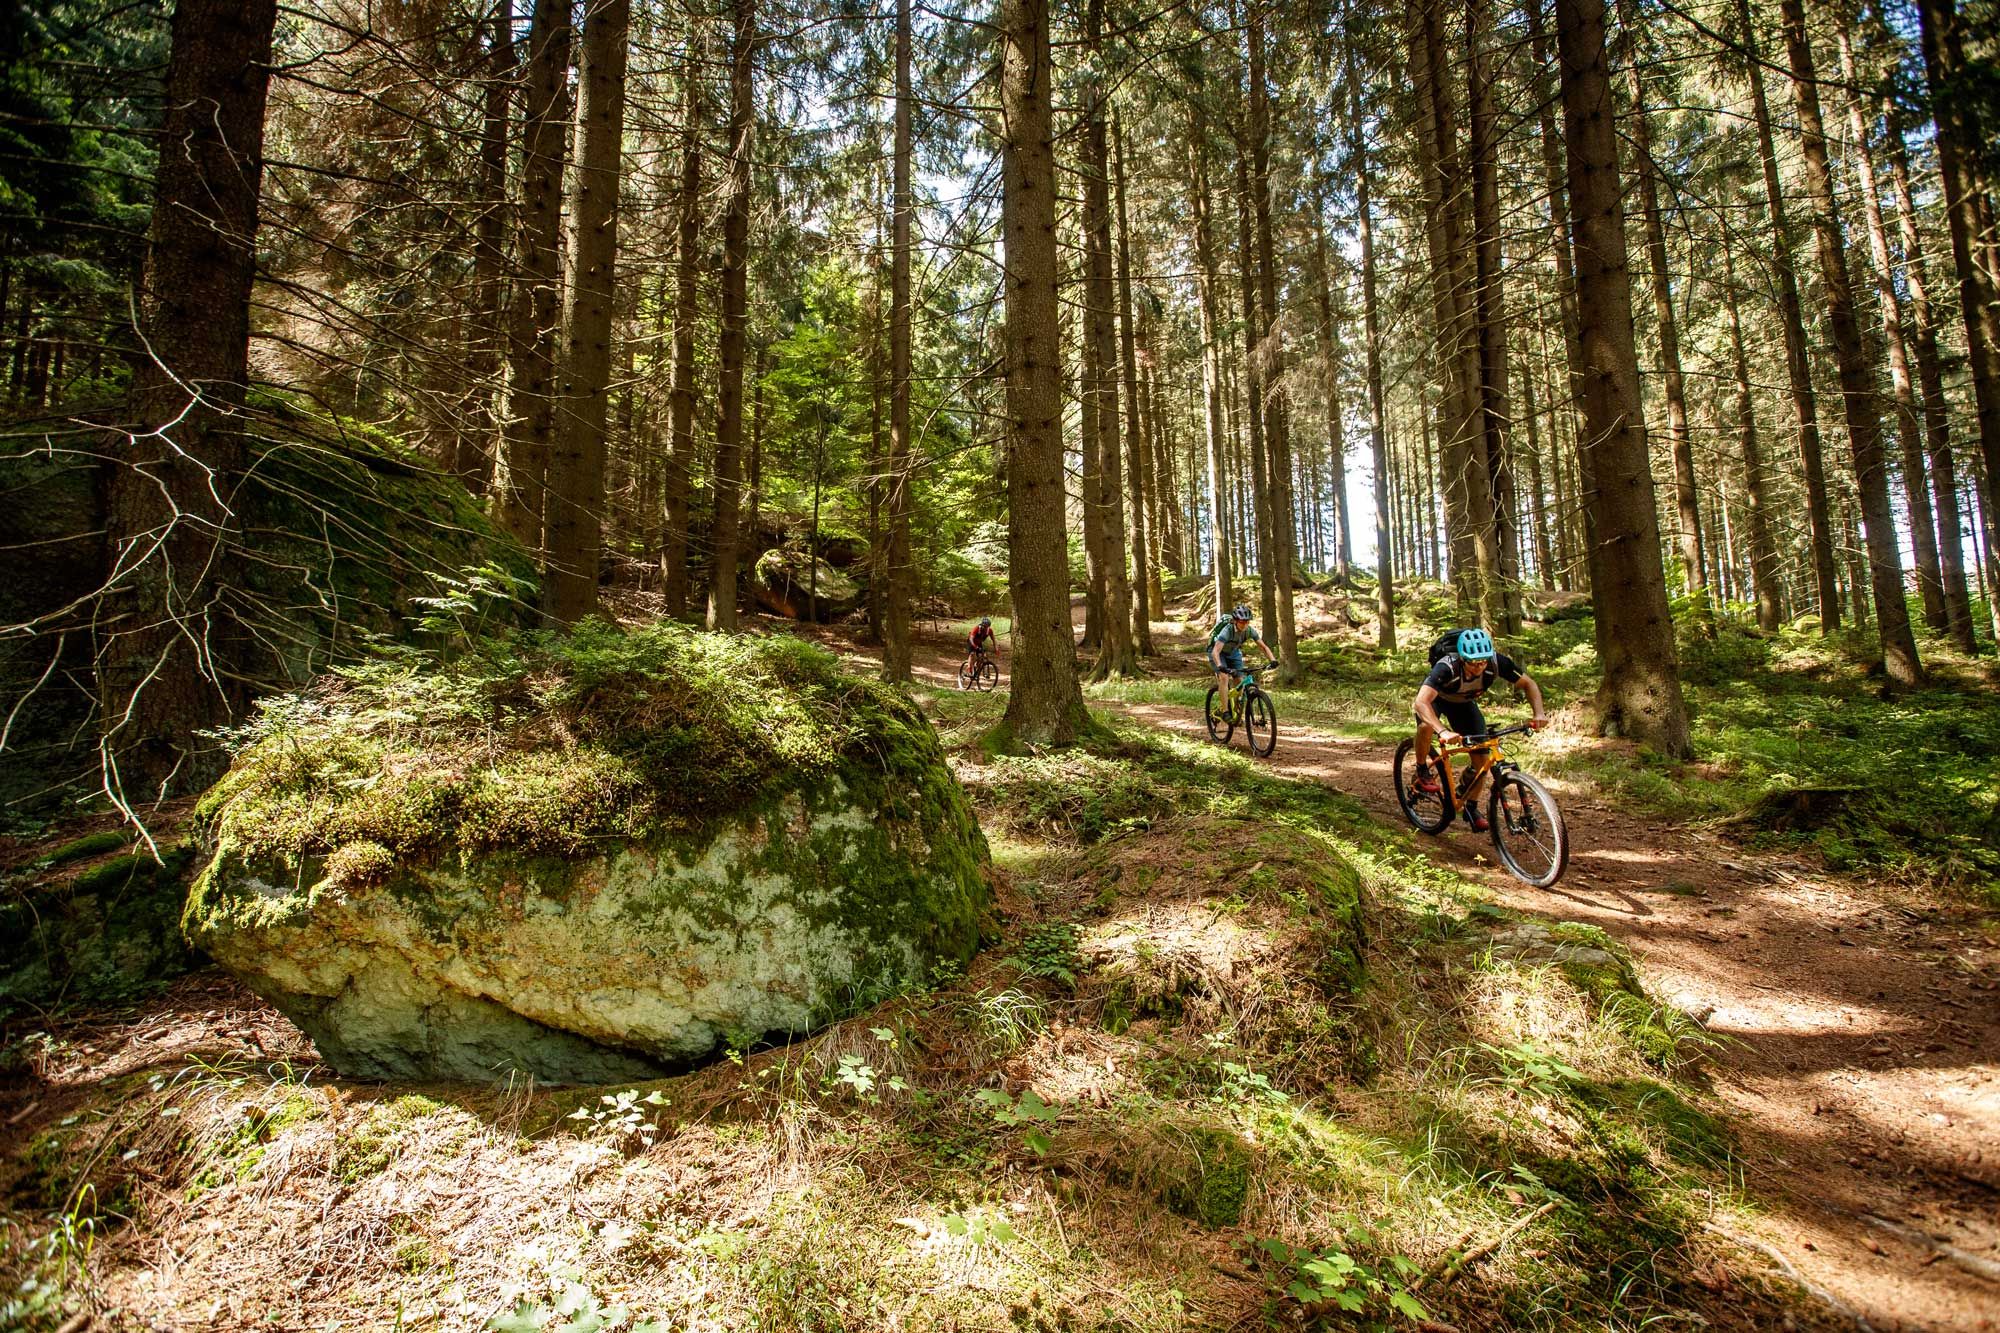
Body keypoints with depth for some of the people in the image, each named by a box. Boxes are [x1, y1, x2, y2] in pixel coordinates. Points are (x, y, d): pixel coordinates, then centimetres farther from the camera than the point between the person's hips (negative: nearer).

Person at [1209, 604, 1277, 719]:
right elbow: (1215, 652, -45)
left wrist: (1273, 660, -34)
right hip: (1218, 652, -5)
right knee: (1224, 677, -25)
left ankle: (1235, 712, 10)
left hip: (1234, 652, 5)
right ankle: (1225, 711, -22)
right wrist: (1220, 666, -62)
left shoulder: (1250, 630, -23)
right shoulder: (1227, 630, -37)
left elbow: (1264, 647, -17)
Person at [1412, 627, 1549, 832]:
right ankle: (1422, 771, -10)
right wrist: (1443, 731, -65)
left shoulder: (1496, 661, -30)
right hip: (1436, 698, -4)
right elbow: (1421, 701, -51)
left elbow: (1529, 684, -16)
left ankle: (1471, 808, 10)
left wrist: (1539, 713, -34)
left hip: (1464, 702, 4)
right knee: (1426, 726, -37)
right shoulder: (1447, 666, -41)